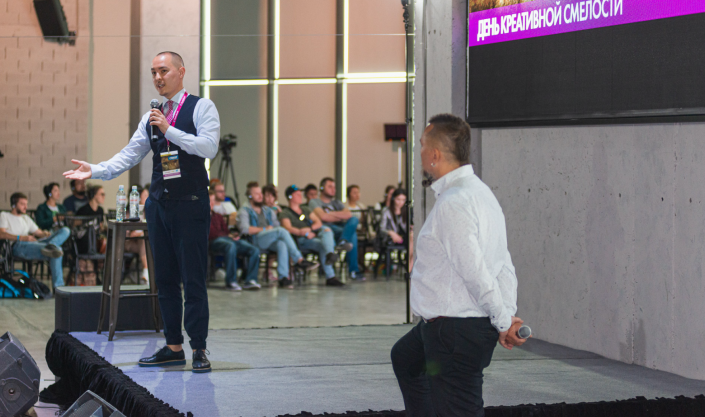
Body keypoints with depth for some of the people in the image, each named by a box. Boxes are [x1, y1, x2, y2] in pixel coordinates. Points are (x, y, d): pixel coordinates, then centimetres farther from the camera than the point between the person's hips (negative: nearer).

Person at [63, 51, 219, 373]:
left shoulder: (201, 107, -2)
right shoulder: (151, 118, 16)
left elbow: (209, 147, -15)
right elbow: (130, 155, 13)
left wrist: (168, 130, -18)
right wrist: (95, 171, 0)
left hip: (190, 204, -6)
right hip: (159, 203, 6)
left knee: (193, 279, -6)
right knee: (165, 278, 8)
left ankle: (199, 349, -1)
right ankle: (173, 347, 14)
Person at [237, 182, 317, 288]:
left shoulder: (268, 211, 31)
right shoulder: (245, 211, 12)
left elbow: (277, 226, 22)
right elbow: (244, 229, -6)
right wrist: (264, 229, -6)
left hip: (272, 241, 5)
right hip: (255, 241, -5)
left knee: (282, 244, -34)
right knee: (281, 231, -31)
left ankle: (283, 277, -45)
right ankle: (299, 260, -33)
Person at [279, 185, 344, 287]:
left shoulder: (306, 210, 31)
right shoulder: (285, 213, 10)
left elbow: (319, 223, 19)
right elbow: (288, 228, -9)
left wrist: (309, 228, -5)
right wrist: (305, 234, -24)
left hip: (315, 235, 5)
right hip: (301, 240, -5)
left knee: (326, 230, -30)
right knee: (322, 245, -33)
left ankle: (330, 254, -59)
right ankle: (330, 277, -47)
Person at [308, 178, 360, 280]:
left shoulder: (336, 203, 32)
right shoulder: (314, 202, 13)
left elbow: (348, 214, 11)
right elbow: (322, 216, -9)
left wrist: (331, 214, -2)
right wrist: (340, 217, 4)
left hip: (340, 230, 5)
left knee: (354, 220, -27)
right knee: (352, 234, -33)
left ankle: (343, 241, -54)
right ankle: (353, 270, -41)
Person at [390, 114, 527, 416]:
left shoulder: (452, 205, -23)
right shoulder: (479, 192, 10)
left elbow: (475, 273, -24)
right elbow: (503, 263, 8)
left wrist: (503, 322, -15)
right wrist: (508, 315, 3)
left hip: (456, 332, -11)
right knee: (404, 357, 35)